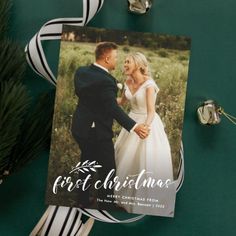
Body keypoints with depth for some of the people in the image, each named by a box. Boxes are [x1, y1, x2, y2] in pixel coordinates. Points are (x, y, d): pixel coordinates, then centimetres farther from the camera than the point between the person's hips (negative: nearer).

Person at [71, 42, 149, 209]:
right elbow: (114, 110, -30)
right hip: (98, 133, -9)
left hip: (80, 127, 9)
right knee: (107, 171, 7)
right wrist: (134, 126, -34)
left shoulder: (81, 71, 0)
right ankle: (105, 206, 18)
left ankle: (84, 201, 38)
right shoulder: (105, 81, -25)